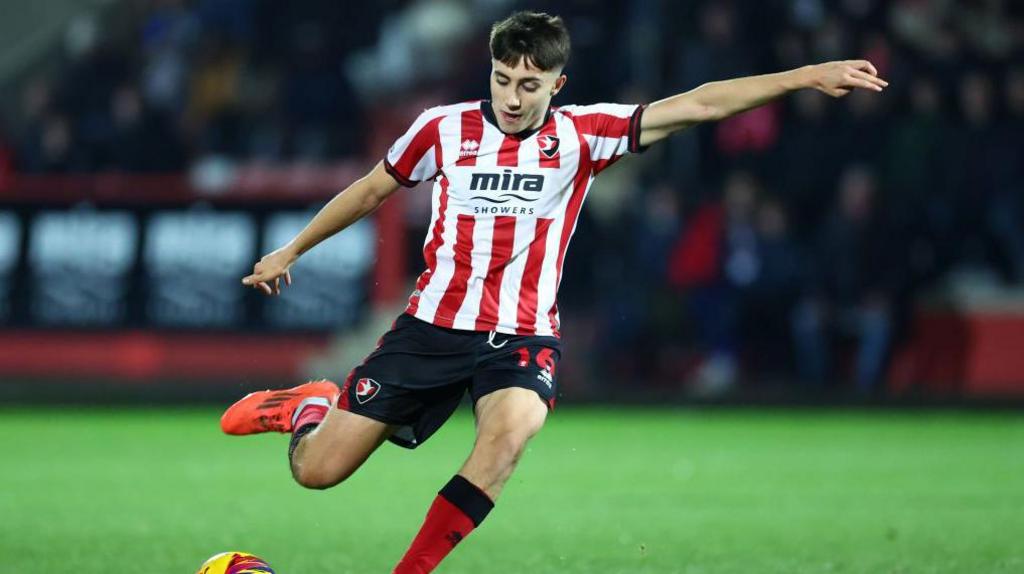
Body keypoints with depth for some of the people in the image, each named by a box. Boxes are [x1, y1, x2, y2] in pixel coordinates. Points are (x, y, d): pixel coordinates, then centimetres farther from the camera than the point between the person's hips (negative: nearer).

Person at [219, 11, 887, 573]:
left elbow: (697, 105, -8)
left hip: (521, 336, -1)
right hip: (432, 326, 1)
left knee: (512, 428, -35)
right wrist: (290, 251, 23)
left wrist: (807, 76, -14)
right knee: (317, 471, -3)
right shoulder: (444, 128, -1)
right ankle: (308, 407, 34)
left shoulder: (581, 135, -3)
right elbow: (371, 190, 16)